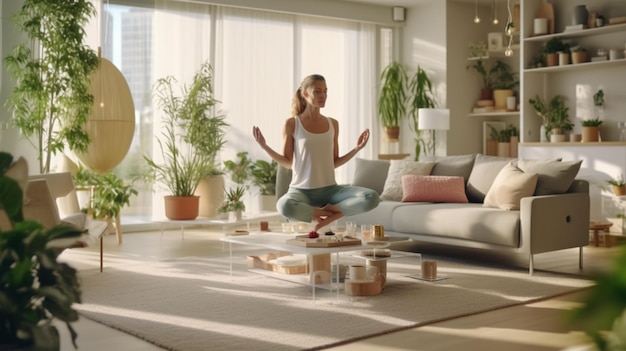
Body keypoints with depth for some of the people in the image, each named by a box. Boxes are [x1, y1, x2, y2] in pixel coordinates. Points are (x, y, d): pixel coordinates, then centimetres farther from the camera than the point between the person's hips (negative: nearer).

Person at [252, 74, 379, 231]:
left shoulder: (333, 124, 9)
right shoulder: (292, 124, -2)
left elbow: (334, 163, 13)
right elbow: (288, 162, 2)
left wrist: (357, 149, 4)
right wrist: (265, 147, -9)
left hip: (330, 189, 3)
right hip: (301, 190, -3)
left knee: (372, 198, -23)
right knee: (284, 206, -40)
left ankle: (325, 213, -14)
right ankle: (329, 214, -15)